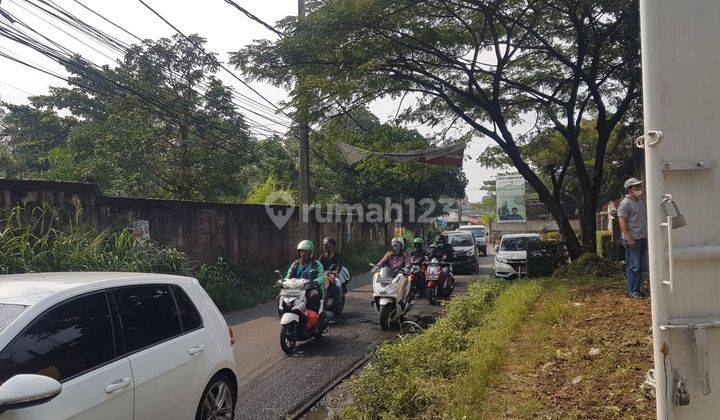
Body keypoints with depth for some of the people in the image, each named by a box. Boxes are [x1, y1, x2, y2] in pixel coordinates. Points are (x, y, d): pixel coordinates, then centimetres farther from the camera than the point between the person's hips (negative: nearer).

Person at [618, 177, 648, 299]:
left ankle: (637, 289, 19)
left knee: (640, 265, 12)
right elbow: (622, 222, -16)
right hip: (633, 239, -9)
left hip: (643, 238, 9)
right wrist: (629, 238, -21)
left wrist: (647, 235, 19)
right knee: (633, 266, -6)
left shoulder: (641, 200, 15)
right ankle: (632, 291, 0)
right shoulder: (625, 203, -12)